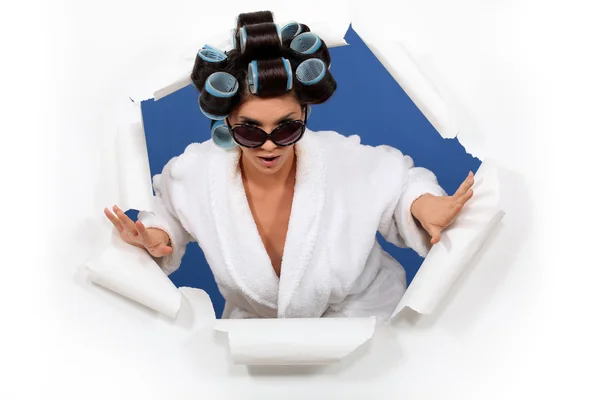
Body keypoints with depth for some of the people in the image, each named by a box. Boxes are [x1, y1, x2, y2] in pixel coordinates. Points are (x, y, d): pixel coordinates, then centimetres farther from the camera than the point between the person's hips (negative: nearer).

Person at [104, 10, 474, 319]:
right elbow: (168, 213, 5)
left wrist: (424, 204, -26)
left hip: (361, 310, -1)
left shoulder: (349, 162, -25)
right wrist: (157, 238, -18)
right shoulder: (193, 174, -19)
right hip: (254, 316, 1)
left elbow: (402, 181, -4)